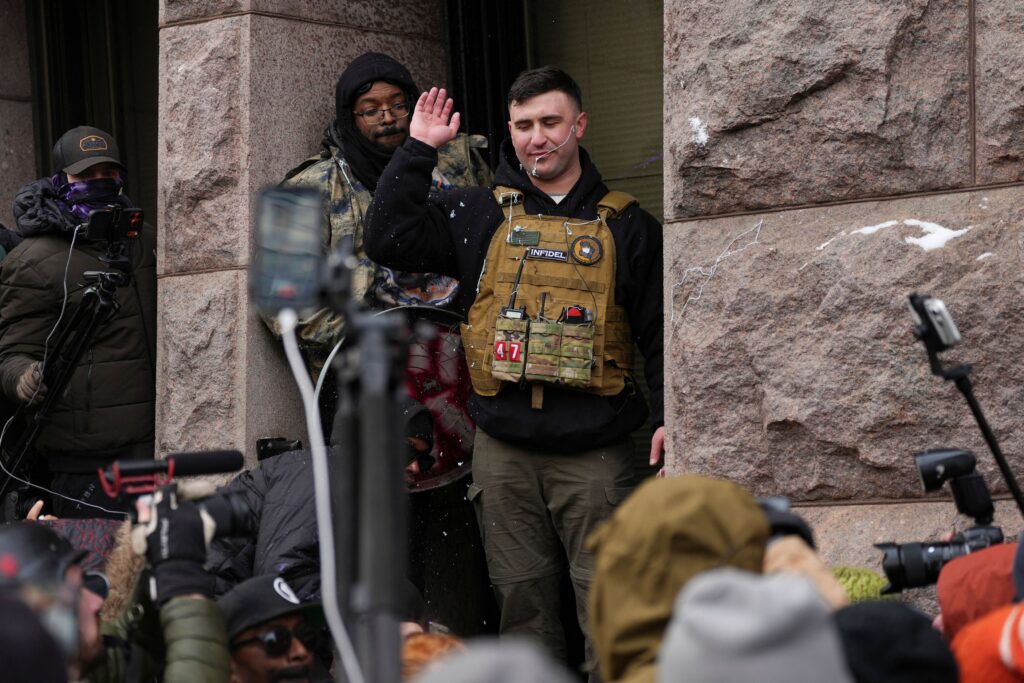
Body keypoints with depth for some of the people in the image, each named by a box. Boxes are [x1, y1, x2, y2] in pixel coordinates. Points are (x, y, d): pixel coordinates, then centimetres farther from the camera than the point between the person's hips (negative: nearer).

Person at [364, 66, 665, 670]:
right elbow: (389, 239, 4)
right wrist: (419, 150, 1)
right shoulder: (480, 216, 12)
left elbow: (659, 332, 6)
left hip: (595, 455, -2)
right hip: (504, 450, 2)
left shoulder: (627, 226, 7)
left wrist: (668, 416, -7)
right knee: (523, 601, 7)